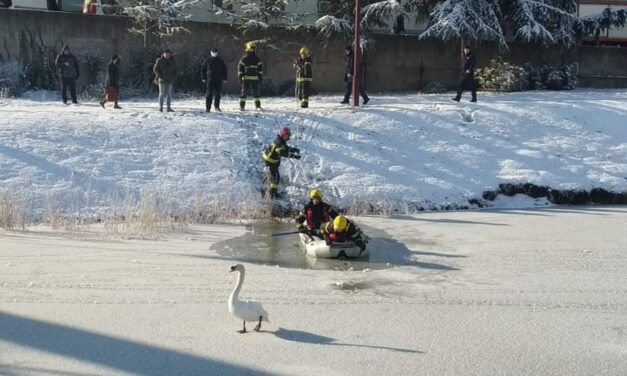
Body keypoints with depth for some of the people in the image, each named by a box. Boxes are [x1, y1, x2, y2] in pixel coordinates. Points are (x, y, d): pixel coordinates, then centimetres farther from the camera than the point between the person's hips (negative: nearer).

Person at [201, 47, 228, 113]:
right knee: (209, 94, -4)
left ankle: (217, 106, 15)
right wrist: (204, 78, 3)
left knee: (218, 94, 1)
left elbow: (224, 69, 14)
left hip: (219, 80, 1)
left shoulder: (220, 60, 10)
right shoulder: (207, 61, 7)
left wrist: (224, 78, 8)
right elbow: (203, 70, 10)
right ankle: (208, 108, -2)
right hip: (210, 80, -1)